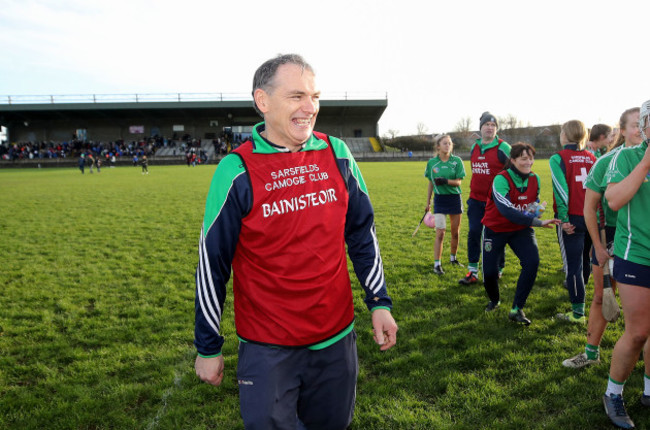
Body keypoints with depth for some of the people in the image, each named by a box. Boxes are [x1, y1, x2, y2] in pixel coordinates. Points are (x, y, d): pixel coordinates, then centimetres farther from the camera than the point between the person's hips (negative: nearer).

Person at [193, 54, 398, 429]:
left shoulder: (337, 154, -3)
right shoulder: (237, 170, -13)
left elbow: (362, 233, 7)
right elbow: (212, 264, -7)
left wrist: (380, 301, 5)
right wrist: (208, 347, -1)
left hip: (336, 336, 4)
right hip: (267, 348, -3)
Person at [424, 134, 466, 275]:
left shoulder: (457, 161, -2)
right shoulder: (432, 162, 1)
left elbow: (458, 182, -6)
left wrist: (446, 181, -26)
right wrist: (428, 202, 12)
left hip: (455, 198, 1)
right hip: (440, 199, -1)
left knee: (455, 232, 10)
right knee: (440, 233, -9)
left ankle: (453, 258, 31)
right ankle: (437, 264, -4)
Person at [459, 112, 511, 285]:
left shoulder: (503, 148, -8)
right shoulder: (474, 147, 10)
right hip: (476, 199, 5)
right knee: (473, 234, 2)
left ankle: (497, 271, 17)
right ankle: (472, 272, 10)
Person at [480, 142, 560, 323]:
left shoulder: (534, 179, -5)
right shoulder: (501, 179, -24)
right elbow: (507, 210, -36)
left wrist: (536, 209, -11)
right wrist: (537, 222, -40)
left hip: (520, 229, 4)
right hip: (495, 229, -4)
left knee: (532, 262, -20)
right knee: (489, 271, -6)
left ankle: (517, 309, -8)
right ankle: (494, 300, 31)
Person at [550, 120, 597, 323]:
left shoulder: (558, 158, -6)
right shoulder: (592, 158, 9)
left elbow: (561, 190, -15)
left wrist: (564, 219, -14)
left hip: (572, 219, -6)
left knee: (572, 265, -2)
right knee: (584, 261, 21)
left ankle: (578, 312, 1)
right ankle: (578, 297, 38)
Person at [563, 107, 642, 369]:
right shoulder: (606, 162, -7)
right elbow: (589, 207, -4)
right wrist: (598, 246, -6)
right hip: (610, 235, 0)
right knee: (601, 297, 10)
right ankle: (591, 353, 24)